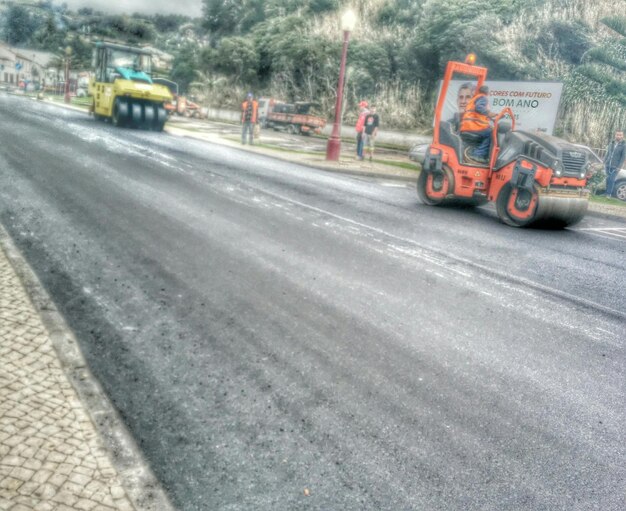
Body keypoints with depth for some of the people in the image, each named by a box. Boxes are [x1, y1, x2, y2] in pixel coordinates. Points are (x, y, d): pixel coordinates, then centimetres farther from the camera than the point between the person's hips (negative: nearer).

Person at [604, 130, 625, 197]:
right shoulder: (611, 143, 8)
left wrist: (619, 166, -12)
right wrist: (605, 162, 11)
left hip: (615, 166, -4)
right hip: (608, 165, 4)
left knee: (612, 180, -5)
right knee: (608, 179, 8)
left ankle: (609, 193, 0)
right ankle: (607, 192, 16)